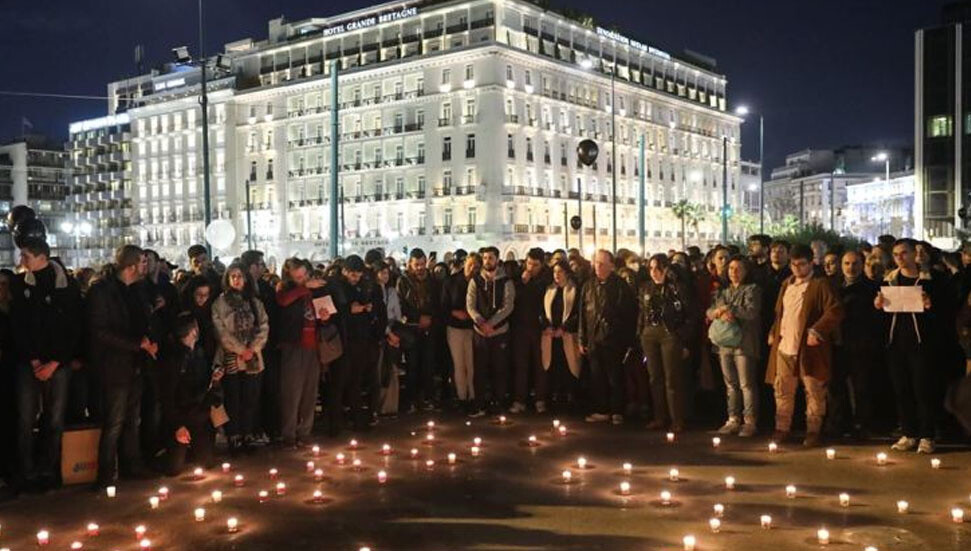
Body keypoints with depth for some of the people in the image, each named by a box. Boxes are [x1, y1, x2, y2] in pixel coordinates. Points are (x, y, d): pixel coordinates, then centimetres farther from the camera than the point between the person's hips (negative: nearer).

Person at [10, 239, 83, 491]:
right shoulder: (20, 284, 3)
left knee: (55, 420, 3)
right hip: (28, 363, 1)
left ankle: (48, 471, 14)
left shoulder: (68, 286, -2)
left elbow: (74, 329, -2)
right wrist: (33, 361, -7)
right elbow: (17, 326, 1)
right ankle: (27, 473, 8)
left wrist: (54, 363, -7)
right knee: (25, 420, -1)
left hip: (58, 363, -1)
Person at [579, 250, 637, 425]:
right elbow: (583, 315, 13)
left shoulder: (620, 286, -3)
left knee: (615, 378, 2)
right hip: (594, 339, 4)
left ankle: (617, 412, 11)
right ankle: (601, 411, 16)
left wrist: (629, 341, -8)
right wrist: (582, 340, 9)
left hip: (614, 339, -4)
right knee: (597, 378, 7)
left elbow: (630, 314, -4)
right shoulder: (589, 287, 11)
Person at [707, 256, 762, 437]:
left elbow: (751, 312, -14)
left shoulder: (752, 289, 1)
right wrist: (721, 314, -12)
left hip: (744, 343, -6)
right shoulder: (723, 291, 19)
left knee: (747, 384, -5)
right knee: (731, 384, 9)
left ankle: (750, 422, 0)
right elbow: (710, 312, 9)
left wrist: (726, 309, -8)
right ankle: (733, 420, 15)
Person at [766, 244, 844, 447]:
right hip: (784, 347, 6)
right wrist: (773, 333, 12)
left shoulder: (821, 284, -6)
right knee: (783, 391, 10)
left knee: (813, 392, 3)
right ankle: (782, 428, 20)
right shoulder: (787, 284, 17)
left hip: (808, 348, -6)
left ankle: (813, 431, 13)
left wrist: (817, 331, -21)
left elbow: (835, 311, -15)